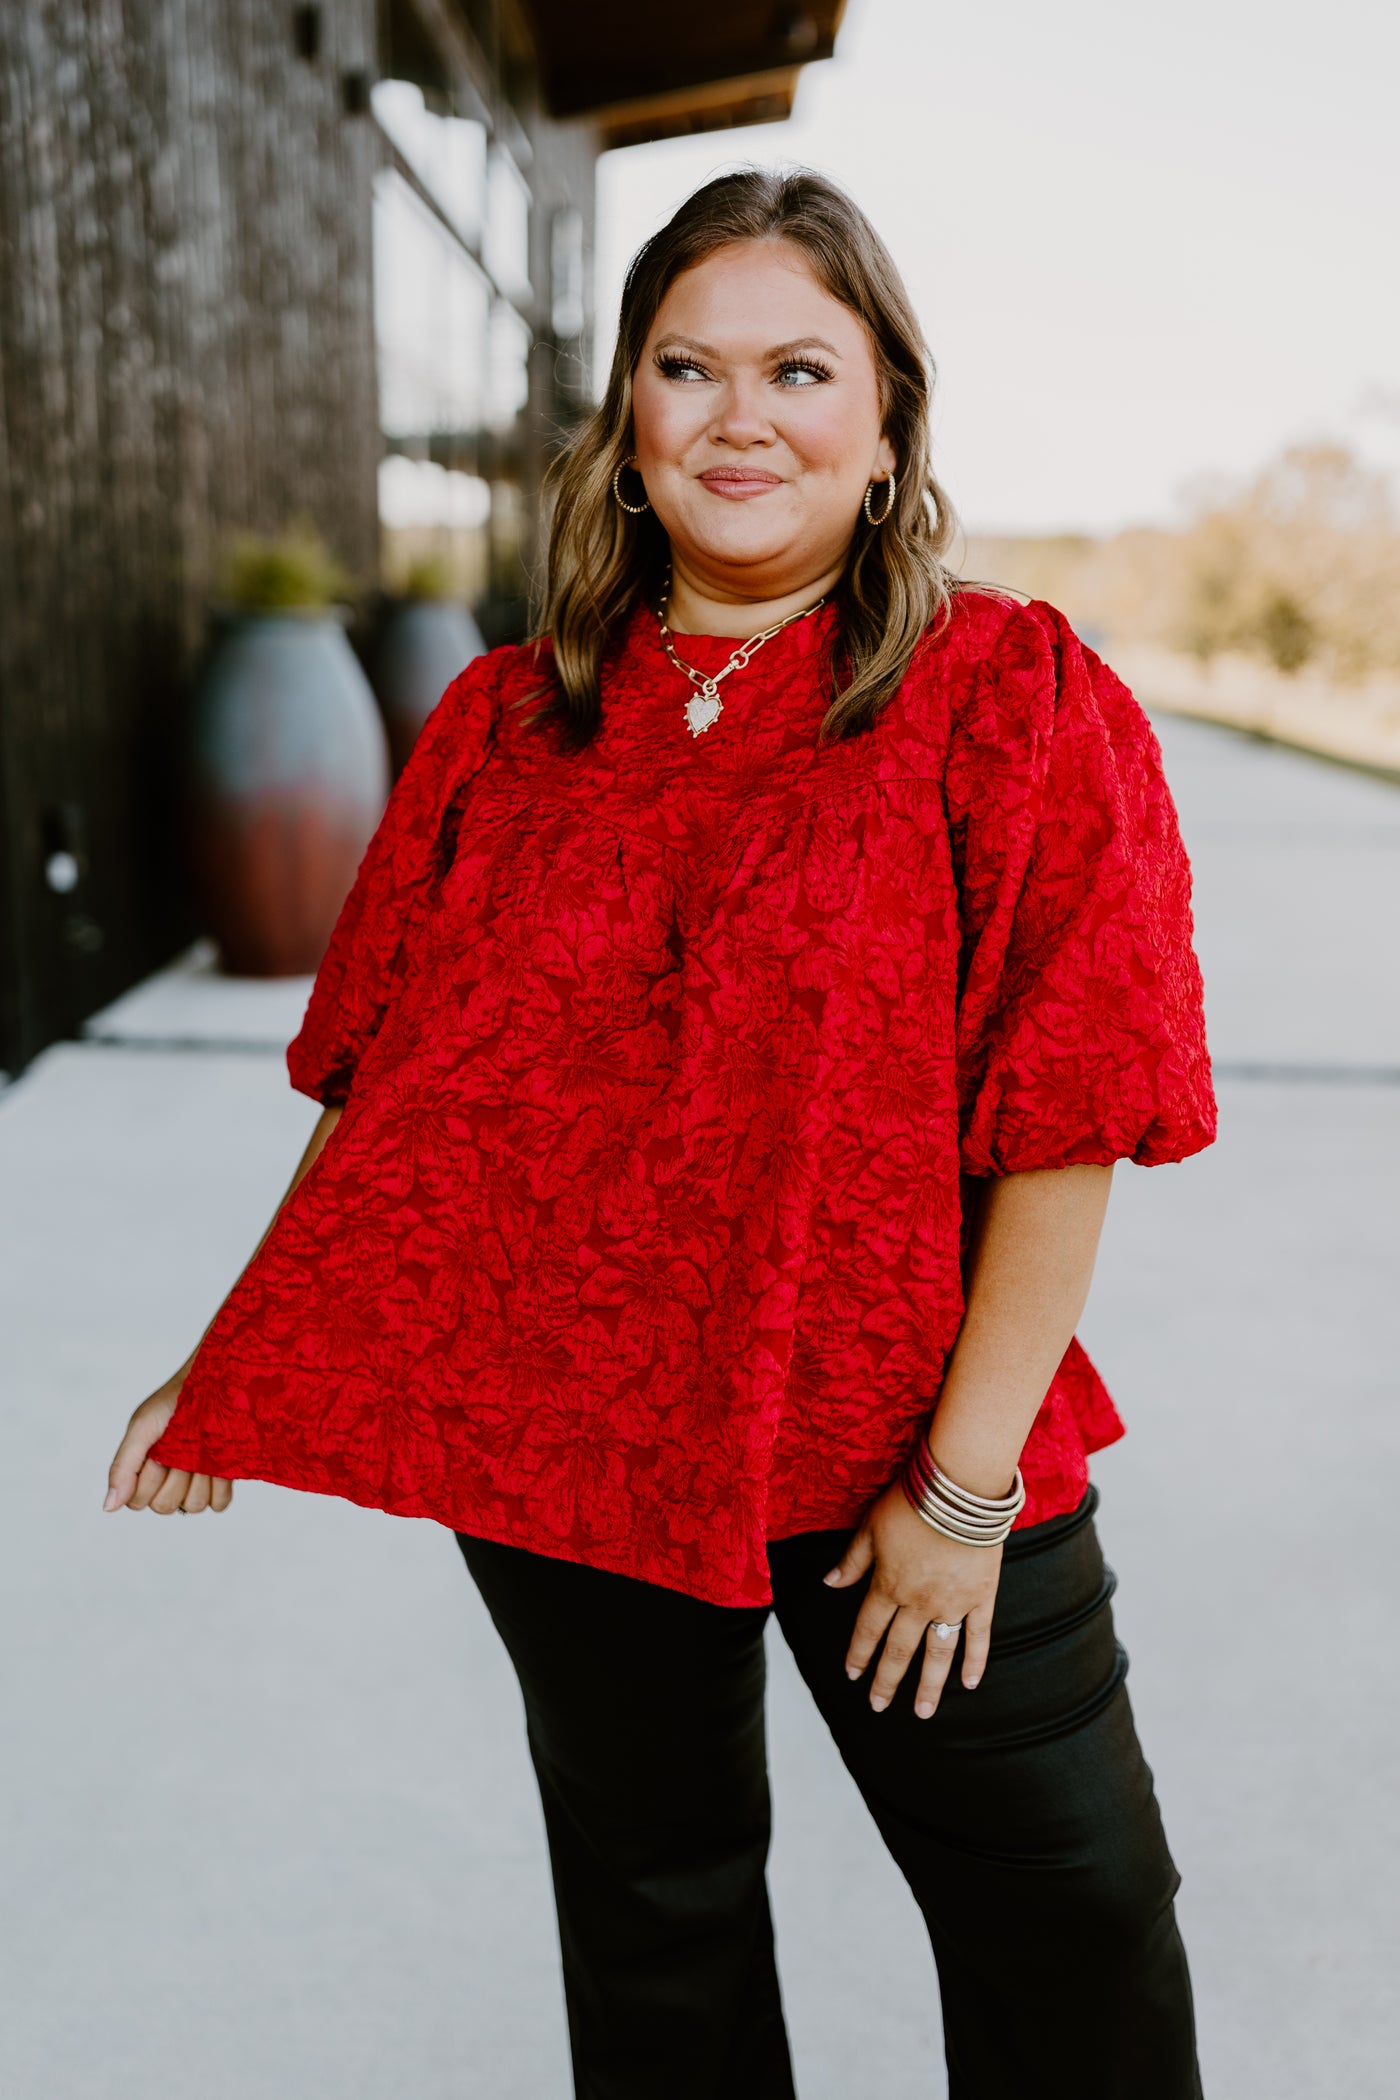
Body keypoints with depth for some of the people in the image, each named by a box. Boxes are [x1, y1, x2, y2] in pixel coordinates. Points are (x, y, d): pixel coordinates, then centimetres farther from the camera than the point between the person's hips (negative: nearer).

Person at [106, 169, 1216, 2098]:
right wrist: (238, 1373, 5)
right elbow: (387, 1081, 6)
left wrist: (969, 1481, -14)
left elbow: (1065, 1118, -12)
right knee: (650, 1915, 20)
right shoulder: (506, 725, 3)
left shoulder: (1013, 700, -8)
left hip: (899, 1453, -2)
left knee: (1069, 1926, 12)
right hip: (563, 1448, 3)